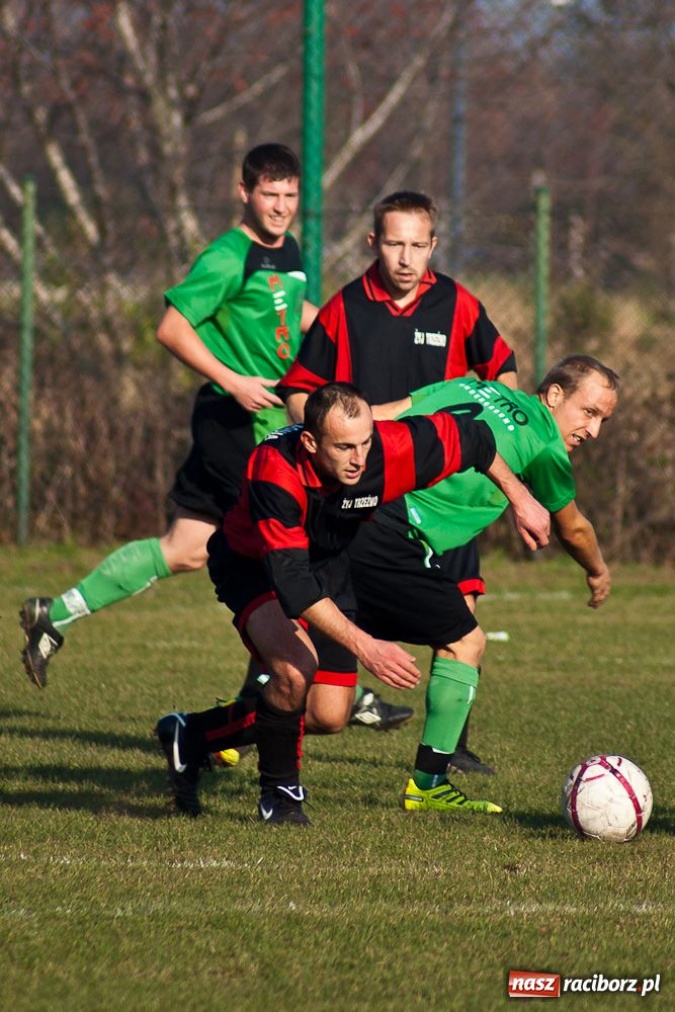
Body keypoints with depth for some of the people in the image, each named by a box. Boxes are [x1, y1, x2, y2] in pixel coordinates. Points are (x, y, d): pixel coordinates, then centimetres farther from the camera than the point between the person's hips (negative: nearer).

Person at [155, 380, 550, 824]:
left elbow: (471, 436, -10)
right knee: (296, 666, -32)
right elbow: (291, 581, -42)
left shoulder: (389, 450, -29)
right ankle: (279, 793, -6)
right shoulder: (276, 473, -40)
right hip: (254, 566, -5)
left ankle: (191, 736, 22)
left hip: (328, 566, 5)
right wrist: (366, 647, -47)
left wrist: (521, 499, -1)